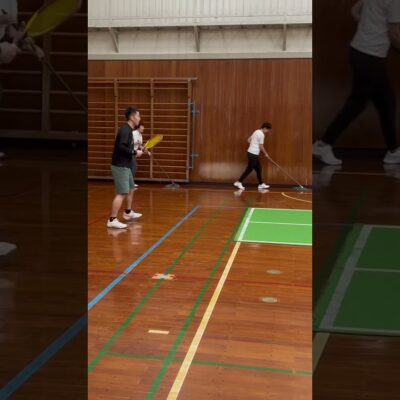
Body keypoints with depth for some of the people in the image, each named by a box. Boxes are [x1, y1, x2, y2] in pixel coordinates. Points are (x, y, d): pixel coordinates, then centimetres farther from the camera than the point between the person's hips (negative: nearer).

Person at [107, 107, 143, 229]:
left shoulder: (128, 130, 14)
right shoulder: (125, 130, -17)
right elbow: (121, 147, -26)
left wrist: (137, 151, 6)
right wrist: (135, 153, -18)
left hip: (125, 166, 11)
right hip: (120, 166, -11)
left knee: (131, 189, 23)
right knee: (122, 193, -14)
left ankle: (128, 213, 41)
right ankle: (112, 220, -14)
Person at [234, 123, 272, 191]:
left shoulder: (257, 132, 14)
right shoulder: (261, 134, -15)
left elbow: (249, 140, 19)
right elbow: (261, 147, -13)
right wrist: (265, 154, 1)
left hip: (251, 152, 10)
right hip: (253, 154, -10)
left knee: (258, 169, 13)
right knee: (249, 169, -4)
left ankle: (261, 185, 18)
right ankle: (239, 182, 0)